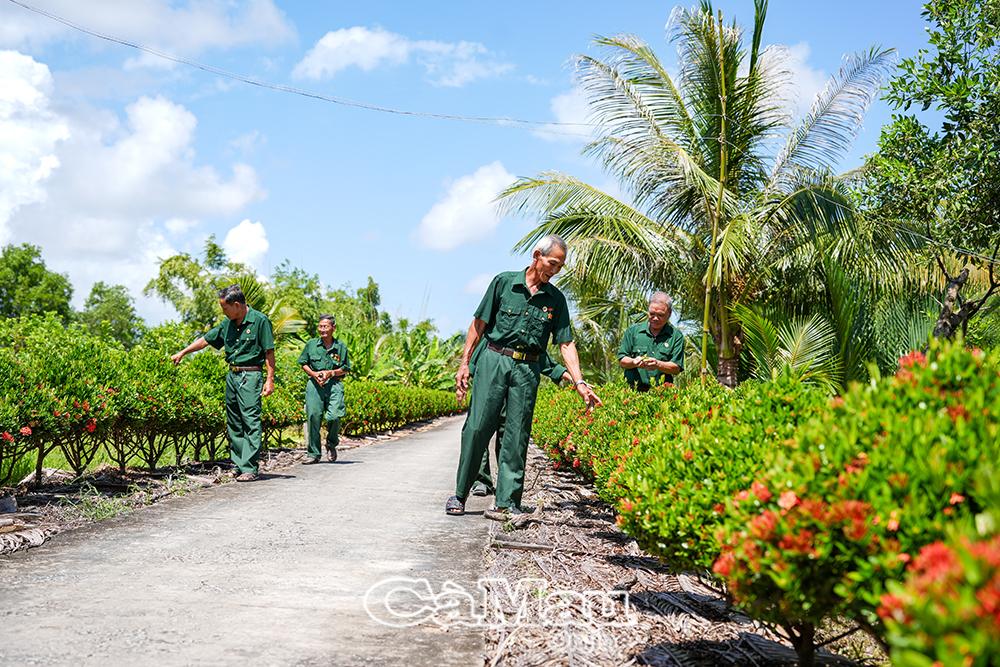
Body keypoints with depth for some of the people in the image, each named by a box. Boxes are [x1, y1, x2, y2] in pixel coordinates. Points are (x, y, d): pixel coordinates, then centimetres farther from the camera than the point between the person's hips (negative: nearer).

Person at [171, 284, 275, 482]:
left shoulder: (260, 321, -7)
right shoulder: (228, 324, 12)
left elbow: (269, 352, -8)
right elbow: (206, 339, 21)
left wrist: (270, 380, -12)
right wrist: (182, 353, 23)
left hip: (250, 376, -7)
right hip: (232, 375, 7)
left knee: (250, 422, -10)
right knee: (233, 424, 8)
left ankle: (249, 469, -11)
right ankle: (238, 465, 13)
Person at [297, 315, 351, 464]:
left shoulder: (340, 346, 5)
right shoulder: (311, 344, 8)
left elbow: (345, 369, 9)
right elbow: (303, 364, 14)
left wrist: (331, 373, -7)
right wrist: (314, 374, -4)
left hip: (334, 385, -1)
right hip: (314, 384, 1)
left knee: (334, 416, -16)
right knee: (313, 417, -4)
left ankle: (332, 443, 15)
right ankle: (313, 454, 8)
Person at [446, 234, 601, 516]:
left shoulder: (556, 299, 7)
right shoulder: (504, 282, 1)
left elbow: (566, 343, 5)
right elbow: (479, 324, 4)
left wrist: (579, 382, -6)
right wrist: (464, 363, -1)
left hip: (528, 368, 2)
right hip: (494, 359, -2)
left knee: (517, 435, 2)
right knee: (477, 426, -5)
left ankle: (507, 501, 7)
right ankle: (460, 494, 6)